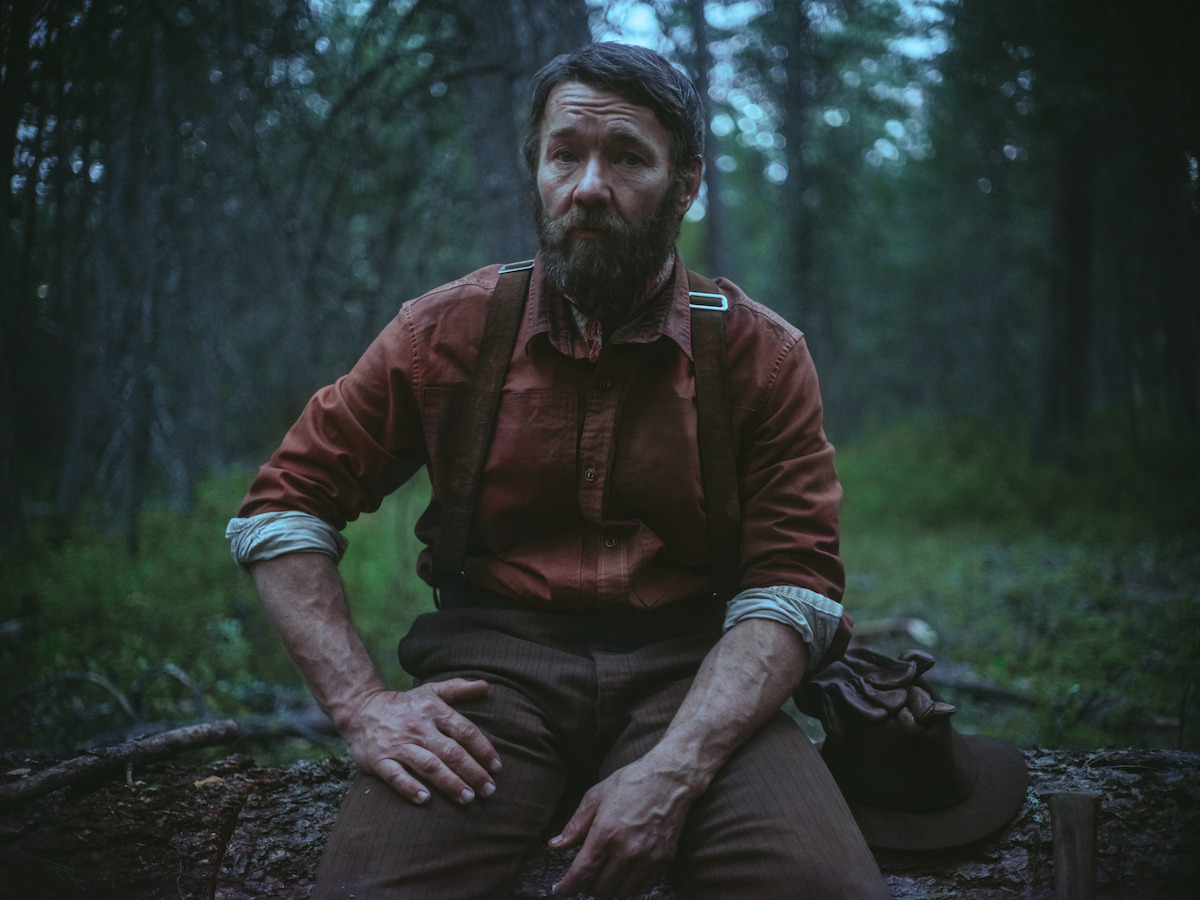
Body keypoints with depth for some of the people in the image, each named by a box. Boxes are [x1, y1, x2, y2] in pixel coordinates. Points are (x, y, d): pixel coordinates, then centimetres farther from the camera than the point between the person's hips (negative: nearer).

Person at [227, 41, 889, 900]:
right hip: (494, 658, 0)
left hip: (688, 668, 1)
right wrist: (362, 703, -9)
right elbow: (283, 510, 6)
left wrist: (675, 770, -20)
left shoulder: (764, 355, 2)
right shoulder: (447, 330, 4)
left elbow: (791, 583, -3)